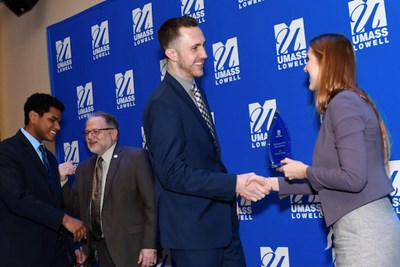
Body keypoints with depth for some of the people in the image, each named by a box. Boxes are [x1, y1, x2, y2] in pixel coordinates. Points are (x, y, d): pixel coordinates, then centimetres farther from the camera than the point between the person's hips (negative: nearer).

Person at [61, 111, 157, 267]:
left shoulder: (136, 157, -6)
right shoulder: (83, 168, 12)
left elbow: (151, 204, -10)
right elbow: (76, 207, 14)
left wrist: (149, 246, -15)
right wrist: (63, 180, 0)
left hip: (130, 248, -5)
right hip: (100, 249, 5)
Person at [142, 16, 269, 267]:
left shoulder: (195, 91, 12)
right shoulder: (162, 104, -17)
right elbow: (173, 173, -23)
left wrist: (236, 184, 7)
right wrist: (233, 184, -23)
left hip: (223, 222, 8)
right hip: (193, 230, -8)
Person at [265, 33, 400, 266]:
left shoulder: (343, 104, -15)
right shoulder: (346, 101, 14)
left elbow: (354, 178, -22)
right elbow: (327, 179, 15)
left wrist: (304, 171, -8)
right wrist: (274, 184, 14)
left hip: (362, 229, -9)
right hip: (364, 225, 9)